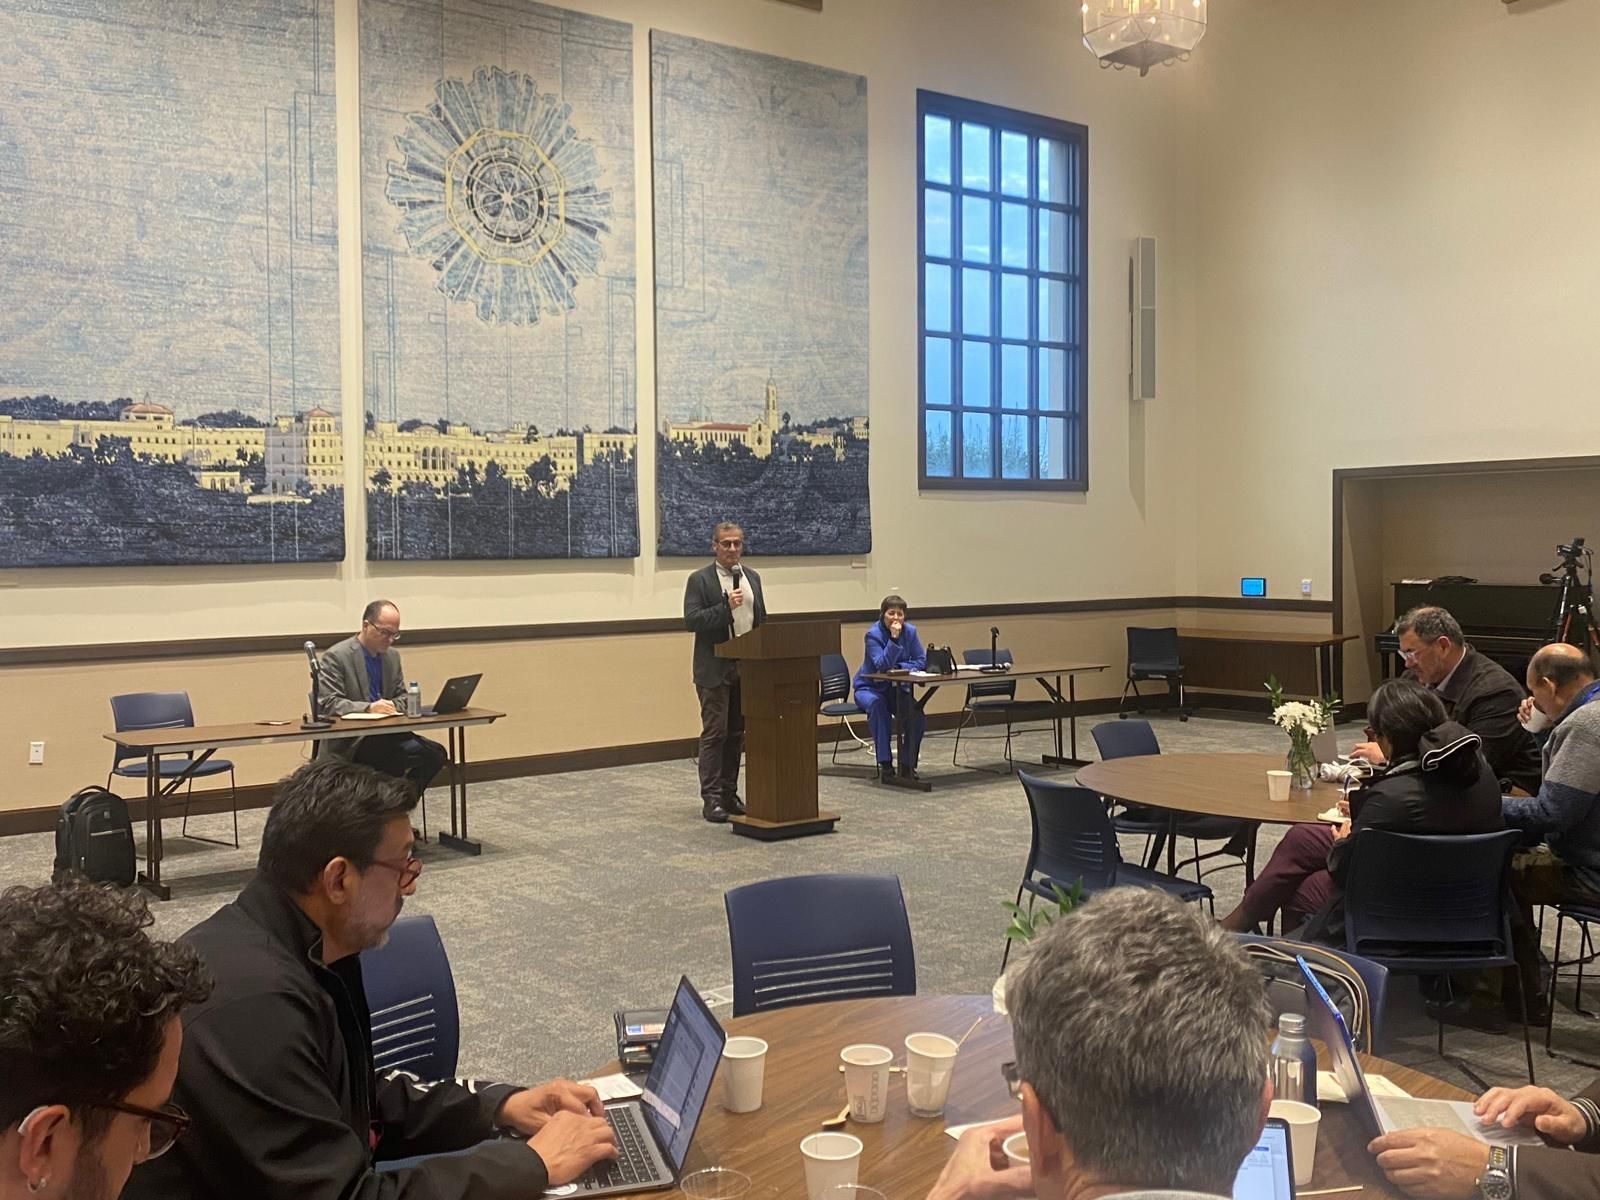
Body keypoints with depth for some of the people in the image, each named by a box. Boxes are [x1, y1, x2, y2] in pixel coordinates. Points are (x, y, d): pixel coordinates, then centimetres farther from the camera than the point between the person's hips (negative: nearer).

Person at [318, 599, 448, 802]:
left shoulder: (392, 656, 12)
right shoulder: (335, 656, -7)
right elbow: (329, 704, -15)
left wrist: (391, 706, -7)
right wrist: (368, 708, -30)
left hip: (386, 734, 7)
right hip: (350, 741, -6)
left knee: (435, 753, -18)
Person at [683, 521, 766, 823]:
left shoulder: (752, 577, 13)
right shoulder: (700, 580, -4)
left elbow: (761, 620, 16)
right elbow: (691, 619, -14)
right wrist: (726, 607, -24)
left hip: (747, 667, 5)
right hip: (715, 669, -5)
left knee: (737, 734, 10)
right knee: (714, 733, -4)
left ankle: (729, 793, 17)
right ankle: (711, 798, -1)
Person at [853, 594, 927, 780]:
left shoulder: (910, 631, -6)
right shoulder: (873, 634, -19)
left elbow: (921, 662, -8)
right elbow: (882, 665, -30)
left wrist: (897, 668, -22)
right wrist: (894, 638, -36)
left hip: (897, 688, 4)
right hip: (869, 687, -4)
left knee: (917, 714, -23)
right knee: (877, 703, -37)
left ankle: (908, 763, -3)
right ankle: (885, 763, -32)